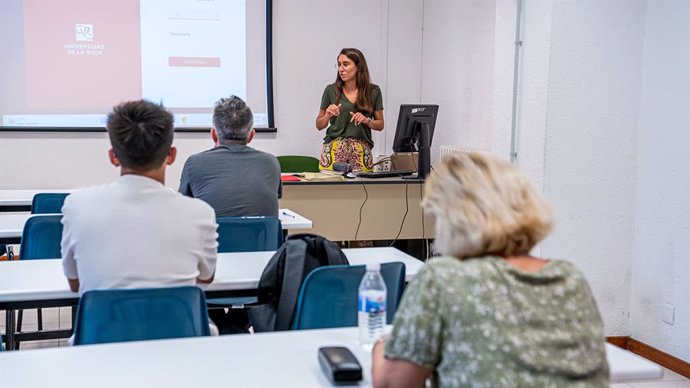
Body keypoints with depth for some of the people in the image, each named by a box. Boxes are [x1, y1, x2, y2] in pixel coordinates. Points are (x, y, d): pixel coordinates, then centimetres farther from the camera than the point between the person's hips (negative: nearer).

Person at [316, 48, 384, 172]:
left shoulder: (373, 91, 5)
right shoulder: (331, 90, 4)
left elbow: (380, 125, 10)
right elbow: (319, 125, 10)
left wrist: (366, 120, -9)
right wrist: (327, 116, -9)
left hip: (361, 151, 0)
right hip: (334, 149, 0)